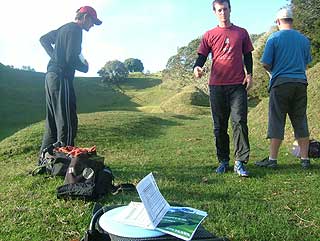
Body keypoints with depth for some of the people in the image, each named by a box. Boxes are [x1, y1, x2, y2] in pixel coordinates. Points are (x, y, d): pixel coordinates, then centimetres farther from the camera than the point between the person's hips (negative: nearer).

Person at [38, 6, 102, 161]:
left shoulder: (64, 28, 20)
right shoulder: (75, 30, -9)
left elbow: (43, 39, 30)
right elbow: (71, 58, -19)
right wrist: (85, 67, -1)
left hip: (51, 76, 10)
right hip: (61, 78, -10)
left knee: (53, 120, 13)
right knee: (67, 122, -9)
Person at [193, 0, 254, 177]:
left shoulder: (241, 33, 13)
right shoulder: (209, 35, 11)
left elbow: (247, 55, 16)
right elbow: (202, 56, 5)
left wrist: (249, 74, 1)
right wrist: (197, 67, -17)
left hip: (238, 85, 0)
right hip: (217, 85, 1)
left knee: (239, 121, -10)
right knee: (219, 126, 5)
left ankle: (240, 162, -5)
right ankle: (223, 161, 16)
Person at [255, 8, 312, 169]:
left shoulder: (274, 38, -2)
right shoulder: (304, 39, 12)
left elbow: (266, 64, -5)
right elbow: (306, 62, 19)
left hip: (281, 83, -4)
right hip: (301, 83, 4)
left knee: (277, 122, -1)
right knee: (300, 121, 9)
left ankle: (272, 159, 2)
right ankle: (305, 159, 13)